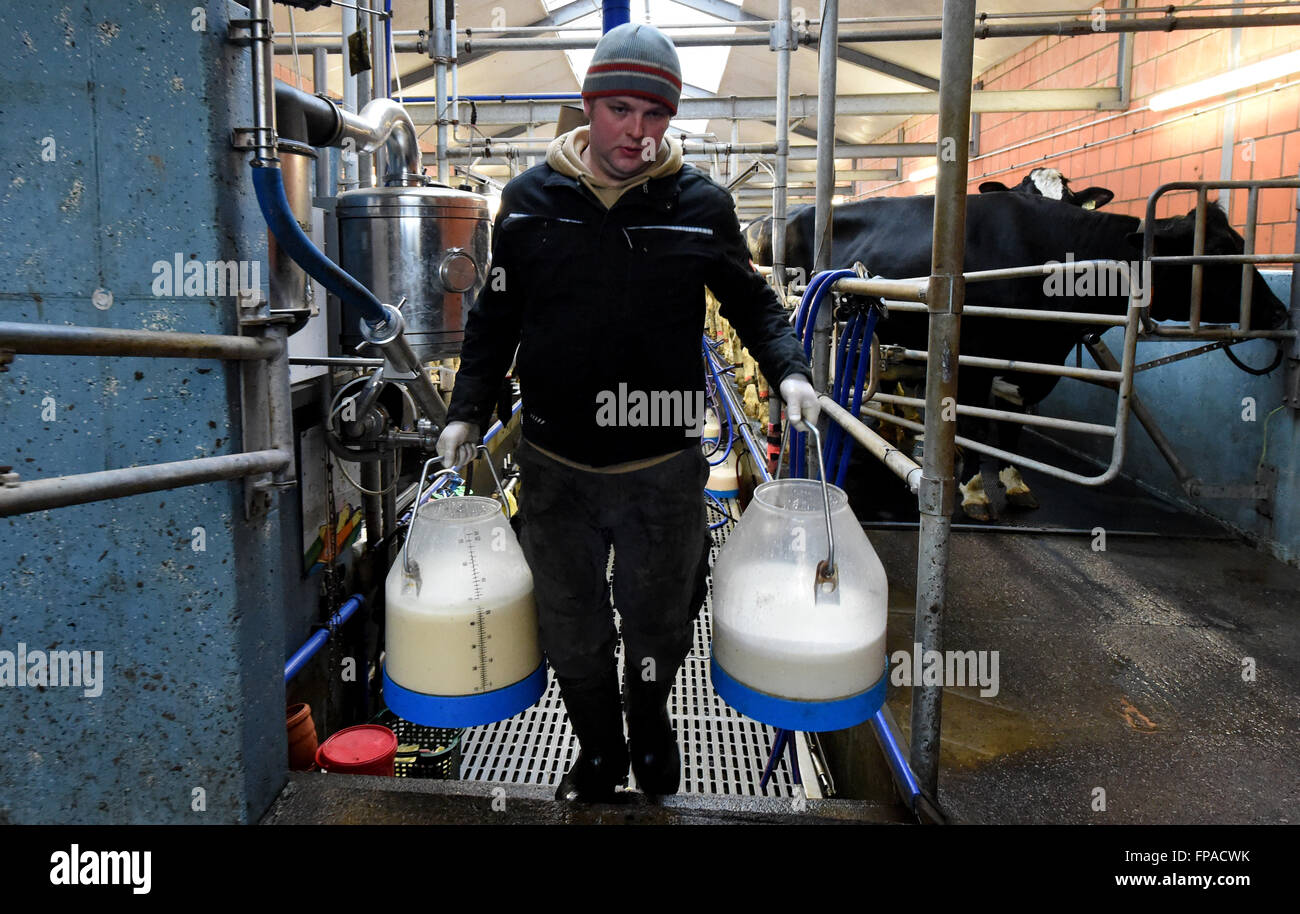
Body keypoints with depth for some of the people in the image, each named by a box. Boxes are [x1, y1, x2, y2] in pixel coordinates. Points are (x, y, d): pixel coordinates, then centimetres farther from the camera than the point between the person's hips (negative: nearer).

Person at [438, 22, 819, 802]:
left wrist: (789, 368, -8)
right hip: (555, 468, 1)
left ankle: (650, 722, 50)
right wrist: (469, 410, 2)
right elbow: (496, 317, 9)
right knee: (571, 628, 16)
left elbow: (752, 302, 9)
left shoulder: (702, 204, -4)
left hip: (663, 467, -1)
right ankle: (599, 751, 43)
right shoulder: (531, 199, 0)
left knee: (659, 622, 17)